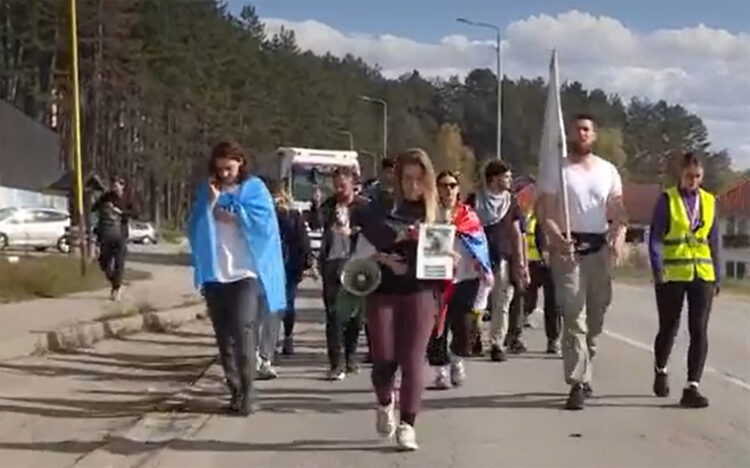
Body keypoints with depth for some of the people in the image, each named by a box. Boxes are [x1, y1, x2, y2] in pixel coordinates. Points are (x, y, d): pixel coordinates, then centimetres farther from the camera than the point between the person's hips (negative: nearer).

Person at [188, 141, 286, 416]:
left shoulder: (254, 188, 4)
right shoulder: (207, 191, 11)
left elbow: (264, 223, -6)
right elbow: (195, 229, 3)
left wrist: (231, 216, -7)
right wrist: (210, 203, -10)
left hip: (247, 273, -4)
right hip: (215, 275, 4)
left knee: (242, 330, -16)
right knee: (224, 337, 7)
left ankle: (247, 394, -10)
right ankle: (235, 392, 17)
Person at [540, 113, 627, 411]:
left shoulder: (608, 170, 11)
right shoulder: (558, 169, 1)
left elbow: (618, 211, 7)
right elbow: (547, 213, -4)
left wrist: (619, 236, -13)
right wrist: (557, 238, -24)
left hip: (600, 248, 4)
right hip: (569, 248, -4)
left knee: (595, 317, 11)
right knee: (574, 317, -10)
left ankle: (581, 374, 26)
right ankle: (578, 384, -12)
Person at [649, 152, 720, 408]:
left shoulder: (709, 202, 9)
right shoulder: (667, 199, -2)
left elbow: (714, 242, 13)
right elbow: (655, 238, -6)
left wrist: (717, 276, 11)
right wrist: (658, 270, -17)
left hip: (702, 276, 2)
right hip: (672, 276, -2)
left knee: (699, 331, -5)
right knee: (669, 328, 10)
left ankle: (692, 387, -2)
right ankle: (660, 371, 36)